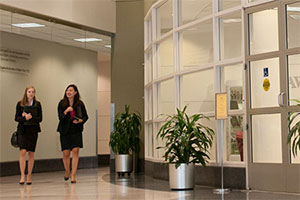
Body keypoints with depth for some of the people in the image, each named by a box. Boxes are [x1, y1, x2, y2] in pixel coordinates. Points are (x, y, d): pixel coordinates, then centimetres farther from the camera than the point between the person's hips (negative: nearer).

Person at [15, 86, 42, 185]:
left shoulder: (37, 104, 5)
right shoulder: (20, 104, 4)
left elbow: (40, 118, 1)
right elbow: (16, 118, 2)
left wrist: (30, 117, -15)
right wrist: (25, 118, -17)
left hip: (33, 130, 1)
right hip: (22, 130, -1)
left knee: (31, 153, 3)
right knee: (23, 152, -13)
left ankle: (29, 176, 11)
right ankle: (22, 176, -12)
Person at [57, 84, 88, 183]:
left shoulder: (80, 104, -1)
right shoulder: (62, 103, -2)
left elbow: (85, 116, 8)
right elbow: (60, 117, -9)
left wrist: (80, 120, -13)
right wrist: (66, 111, -27)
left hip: (76, 131, 0)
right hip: (65, 131, 0)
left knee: (75, 150, -11)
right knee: (66, 153, 1)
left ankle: (73, 176, -5)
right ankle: (67, 171, 31)